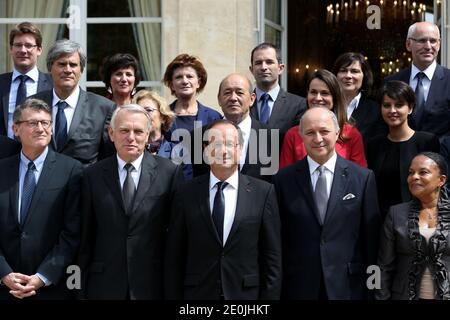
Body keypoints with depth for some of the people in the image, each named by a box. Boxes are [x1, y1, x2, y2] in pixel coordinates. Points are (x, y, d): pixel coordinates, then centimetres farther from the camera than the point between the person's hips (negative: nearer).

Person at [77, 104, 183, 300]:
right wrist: (83, 287, 3)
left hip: (153, 285, -1)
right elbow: (86, 236, 4)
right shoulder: (93, 175, 3)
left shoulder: (169, 172, -2)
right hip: (105, 285, 1)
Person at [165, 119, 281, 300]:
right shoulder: (186, 194, 0)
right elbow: (174, 257, 2)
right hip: (198, 294, 1)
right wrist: (173, 296, -2)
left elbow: (272, 256, -2)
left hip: (246, 294, 0)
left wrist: (269, 297, -5)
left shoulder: (263, 192, -3)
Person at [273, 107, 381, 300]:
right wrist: (277, 285, -1)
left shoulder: (363, 178, -1)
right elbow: (279, 238, 1)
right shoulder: (284, 179, 1)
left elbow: (371, 236, 1)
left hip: (347, 285, 0)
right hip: (299, 286, 0)